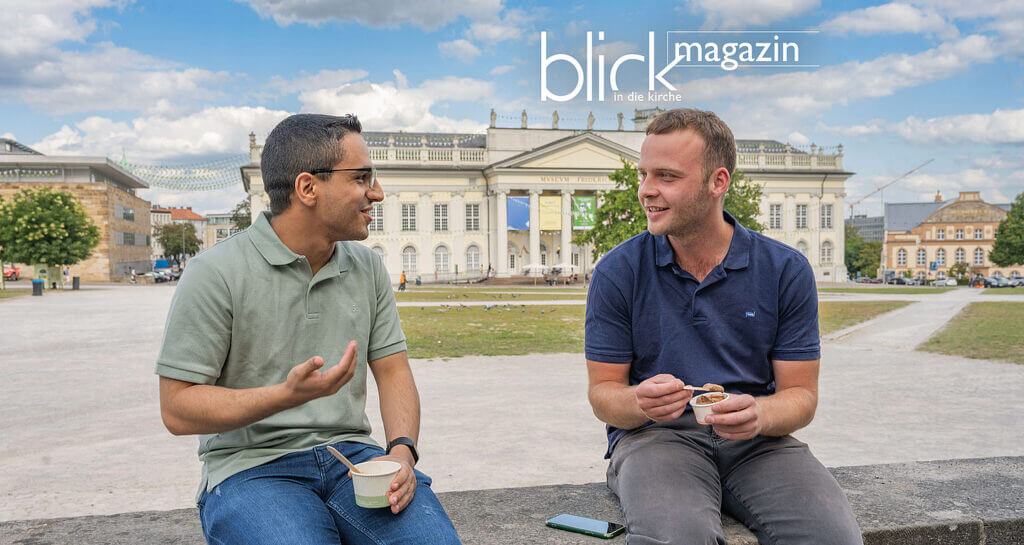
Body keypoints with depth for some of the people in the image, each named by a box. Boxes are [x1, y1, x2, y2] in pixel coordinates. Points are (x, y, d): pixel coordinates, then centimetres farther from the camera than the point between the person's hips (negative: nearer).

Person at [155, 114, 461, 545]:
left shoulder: (367, 267, 9)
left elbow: (393, 371, 10)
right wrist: (288, 394, -22)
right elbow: (177, 409, -9)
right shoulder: (215, 274, -8)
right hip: (253, 467, -3)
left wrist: (402, 452, -9)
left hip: (351, 453, 4)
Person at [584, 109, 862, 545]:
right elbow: (602, 391, 3)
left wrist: (758, 414, -21)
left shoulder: (786, 270, 2)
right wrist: (639, 402, -21)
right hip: (655, 434, -2)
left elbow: (800, 394, 3)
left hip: (756, 442, 2)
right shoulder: (617, 272, 0)